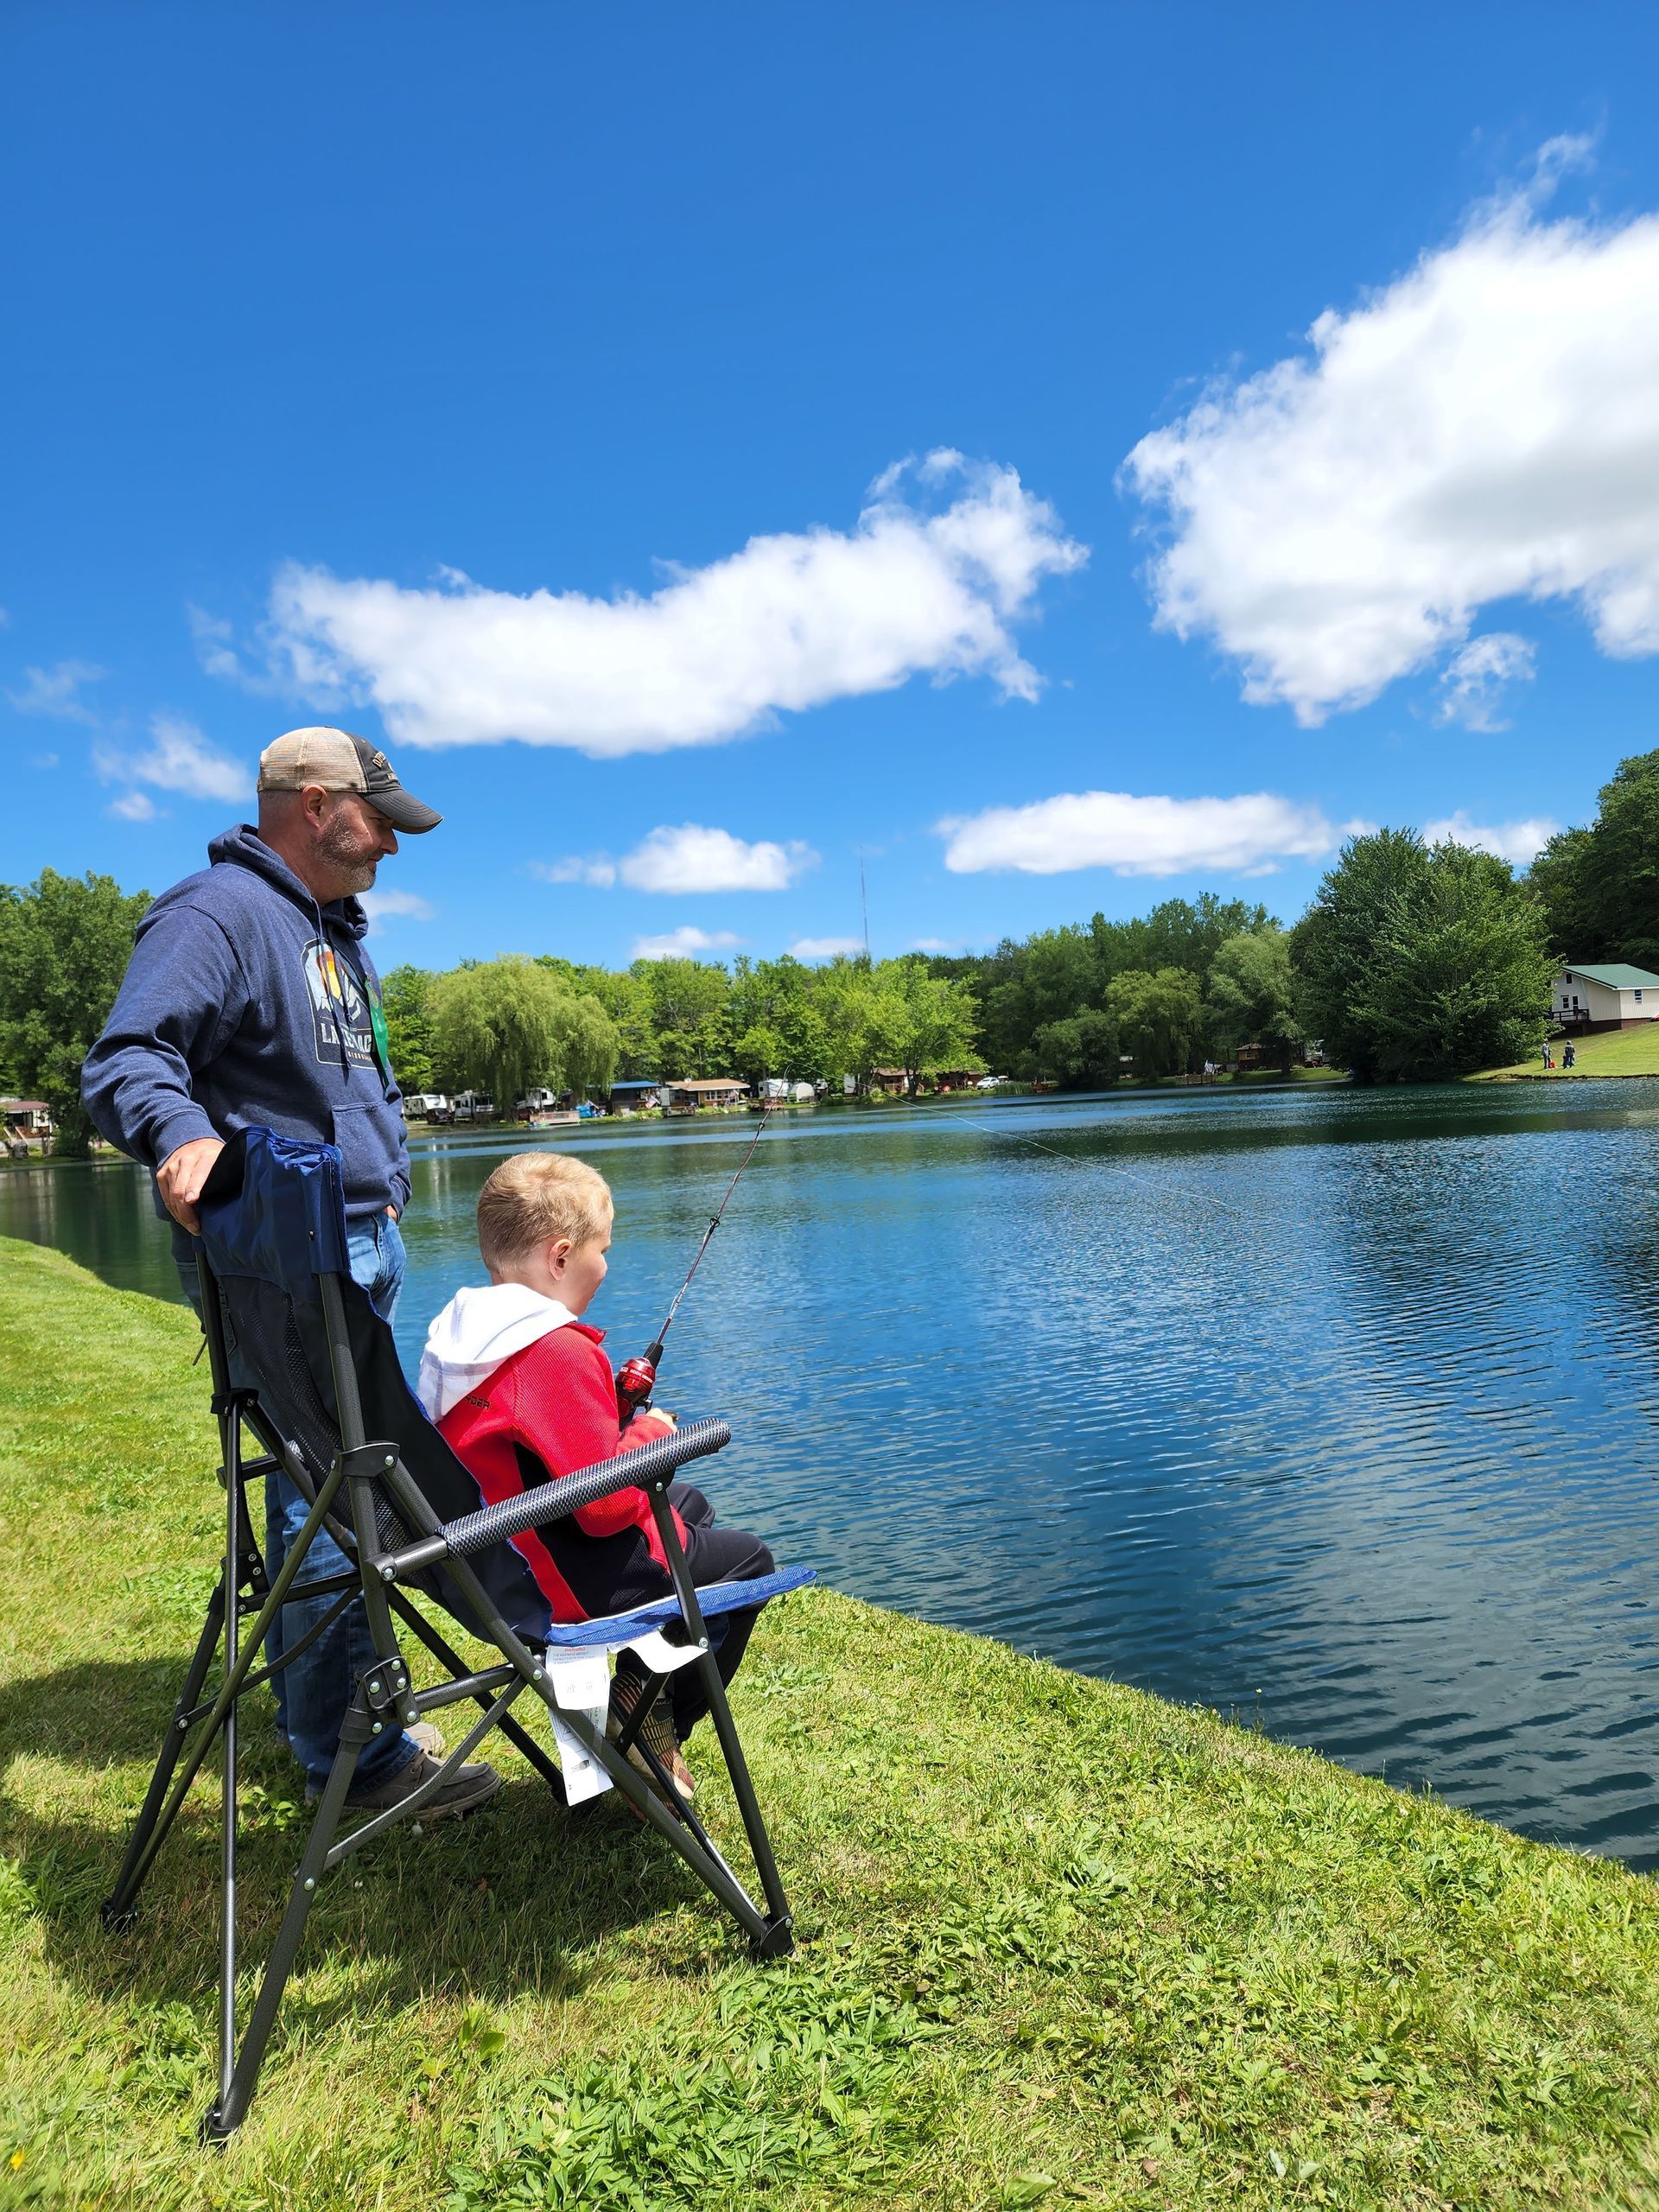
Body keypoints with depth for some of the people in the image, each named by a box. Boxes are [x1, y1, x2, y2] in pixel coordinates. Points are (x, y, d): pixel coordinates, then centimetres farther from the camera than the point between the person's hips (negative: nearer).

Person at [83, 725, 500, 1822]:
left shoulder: (337, 930, 20)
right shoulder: (218, 913, -11)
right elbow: (125, 1061, -21)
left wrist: (389, 1179, 16)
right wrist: (181, 1132, -40)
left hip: (364, 1246, 10)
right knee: (324, 1493, -6)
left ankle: (324, 1704, 32)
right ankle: (356, 1753, 4)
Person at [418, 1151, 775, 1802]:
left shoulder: (457, 1332, 2)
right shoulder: (559, 1352, -28)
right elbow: (607, 1504, -26)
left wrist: (612, 1402, 7)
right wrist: (651, 1434, -9)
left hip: (500, 1551, 10)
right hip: (564, 1583, -10)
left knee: (690, 1505, 28)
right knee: (746, 1559, 7)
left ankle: (640, 1687, 27)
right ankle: (647, 1728, 11)